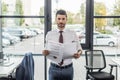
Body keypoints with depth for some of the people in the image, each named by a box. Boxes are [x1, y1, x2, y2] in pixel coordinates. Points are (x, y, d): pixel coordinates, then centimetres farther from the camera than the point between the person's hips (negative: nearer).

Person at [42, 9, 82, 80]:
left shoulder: (72, 34, 0)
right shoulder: (49, 34, 0)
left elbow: (79, 48, 4)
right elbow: (46, 50, 4)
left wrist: (79, 53, -18)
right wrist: (45, 52, -20)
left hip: (68, 69, 1)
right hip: (54, 69, 0)